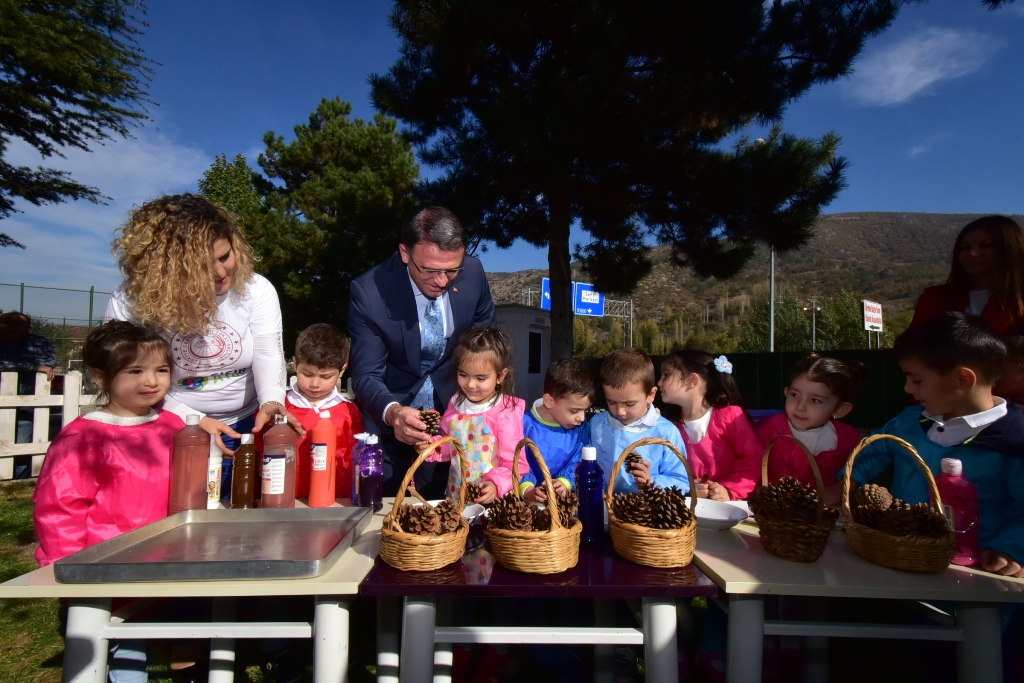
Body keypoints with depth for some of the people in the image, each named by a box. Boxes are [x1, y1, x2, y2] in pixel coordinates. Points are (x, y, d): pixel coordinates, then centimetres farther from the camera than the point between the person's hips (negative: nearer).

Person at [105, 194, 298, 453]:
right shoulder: (130, 301, -13)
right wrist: (194, 420, -23)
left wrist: (271, 402, -36)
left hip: (247, 425, 1)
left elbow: (268, 355, -16)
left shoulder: (256, 289, -9)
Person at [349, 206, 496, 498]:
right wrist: (393, 413, -42)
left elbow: (485, 337, 5)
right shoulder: (368, 292, -24)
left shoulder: (472, 273, -14)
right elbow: (366, 375, -22)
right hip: (389, 420, -2)